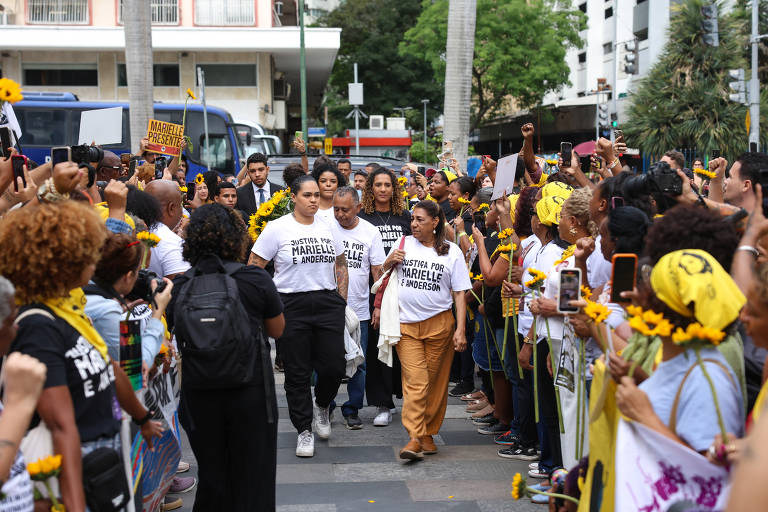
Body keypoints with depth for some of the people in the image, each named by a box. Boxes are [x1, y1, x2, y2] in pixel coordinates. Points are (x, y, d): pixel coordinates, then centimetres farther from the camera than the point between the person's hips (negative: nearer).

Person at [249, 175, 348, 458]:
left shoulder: (327, 227, 9)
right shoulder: (277, 228, -3)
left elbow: (340, 264, 20)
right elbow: (253, 268, -3)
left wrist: (341, 300, 12)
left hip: (328, 304, 3)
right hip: (291, 306, -3)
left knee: (334, 366, -2)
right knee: (297, 373, 4)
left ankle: (321, 405, 30)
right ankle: (304, 430, 19)